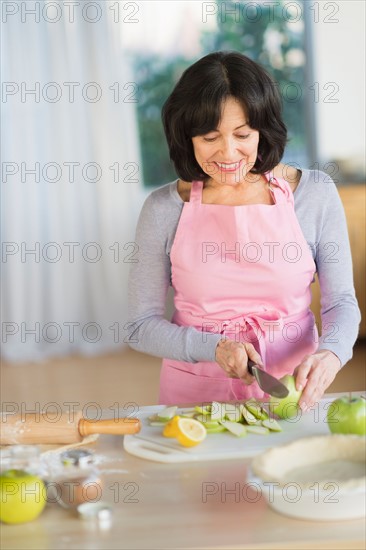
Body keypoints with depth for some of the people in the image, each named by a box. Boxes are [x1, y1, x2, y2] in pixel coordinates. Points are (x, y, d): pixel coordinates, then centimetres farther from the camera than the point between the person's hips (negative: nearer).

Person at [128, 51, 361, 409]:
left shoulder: (314, 193, -1)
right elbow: (143, 327, 1)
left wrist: (329, 355, -18)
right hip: (196, 391, 0)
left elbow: (341, 301, 3)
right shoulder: (164, 209, -3)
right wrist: (216, 347, -14)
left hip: (292, 384, 0)